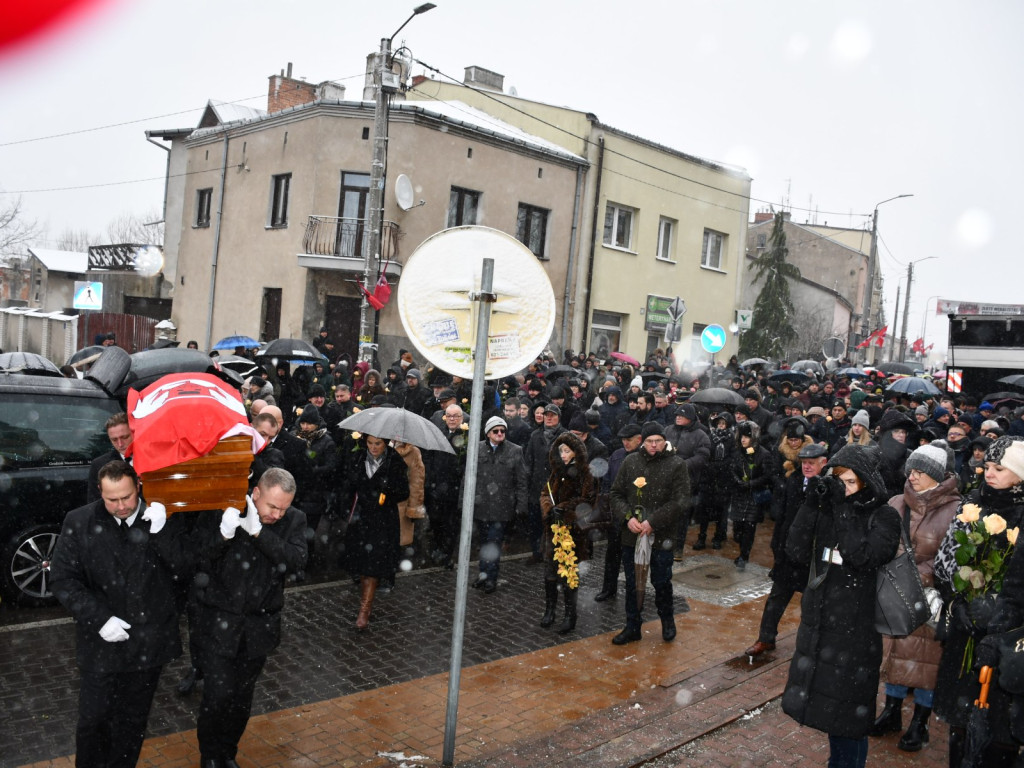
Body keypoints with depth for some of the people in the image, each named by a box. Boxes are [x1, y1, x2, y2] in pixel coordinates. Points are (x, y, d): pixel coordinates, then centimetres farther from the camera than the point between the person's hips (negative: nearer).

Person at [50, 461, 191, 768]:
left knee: (132, 720, 17)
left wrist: (162, 533, -25)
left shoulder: (163, 520, -7)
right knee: (93, 719, 9)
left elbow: (185, 571, -11)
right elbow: (63, 580, -5)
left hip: (148, 641, 1)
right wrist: (100, 618, -15)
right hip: (101, 641, 0)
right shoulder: (79, 522, -7)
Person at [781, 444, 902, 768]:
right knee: (824, 696, 18)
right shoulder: (825, 510, 0)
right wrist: (812, 505, -17)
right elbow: (797, 552, -9)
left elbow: (864, 556, -26)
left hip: (856, 626, -5)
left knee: (848, 706, 6)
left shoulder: (883, 516, -10)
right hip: (819, 618, 5)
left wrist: (844, 509, -23)